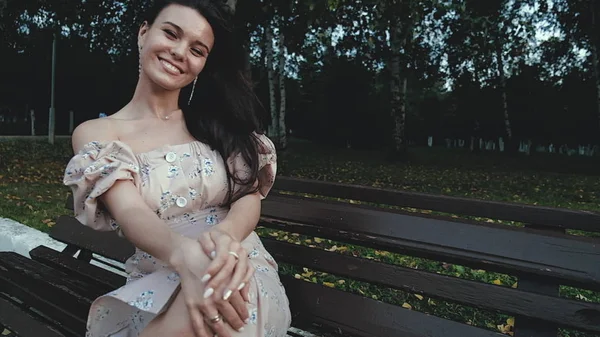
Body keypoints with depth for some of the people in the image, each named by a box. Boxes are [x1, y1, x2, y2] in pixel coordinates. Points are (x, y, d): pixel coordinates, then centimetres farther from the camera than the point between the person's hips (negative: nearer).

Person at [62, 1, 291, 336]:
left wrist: (225, 235, -27)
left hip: (240, 271, 0)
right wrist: (184, 255, -37)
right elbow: (130, 212, -13)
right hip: (156, 286, 1)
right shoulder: (97, 134, 2)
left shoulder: (216, 119, 8)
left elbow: (250, 196, -2)